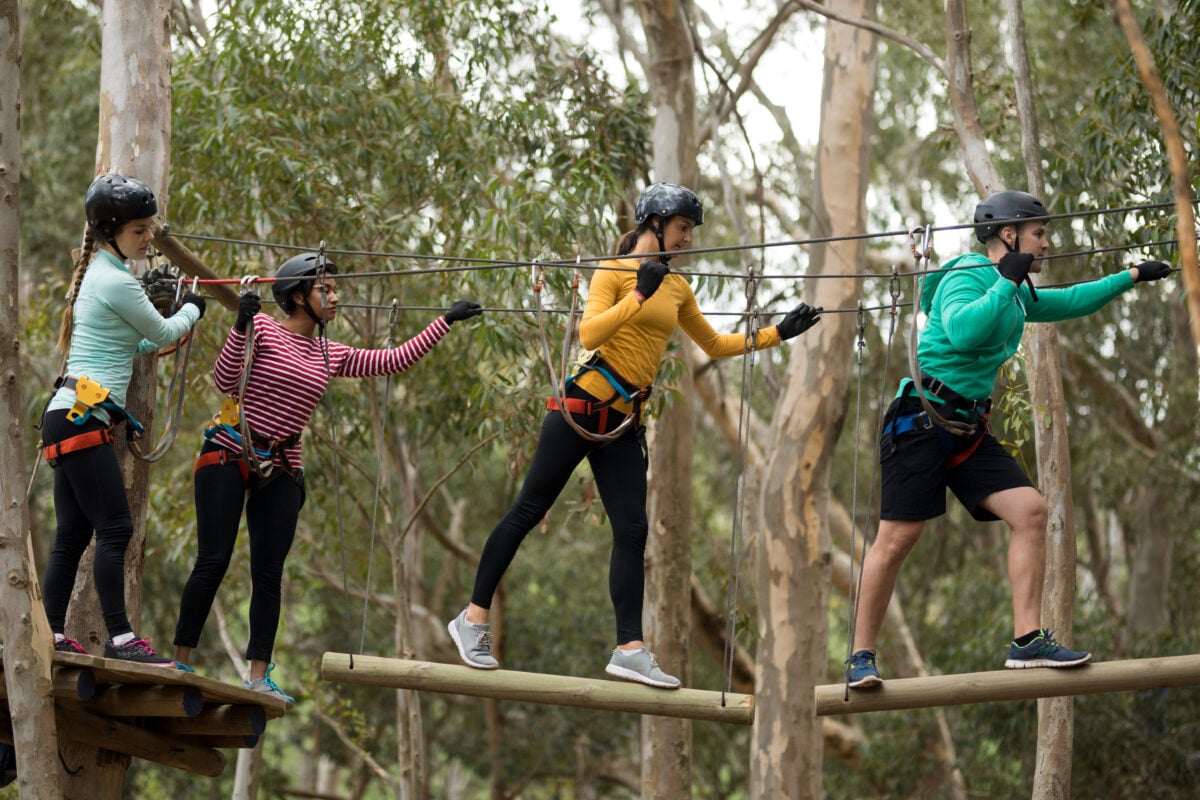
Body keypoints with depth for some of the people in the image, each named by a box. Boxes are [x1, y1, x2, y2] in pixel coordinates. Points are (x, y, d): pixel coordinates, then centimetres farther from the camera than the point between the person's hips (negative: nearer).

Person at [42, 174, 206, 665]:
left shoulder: (98, 273, 17)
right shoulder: (118, 282, -12)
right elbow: (165, 334, 1)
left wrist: (172, 322, 20)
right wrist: (192, 310, 20)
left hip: (67, 417, 10)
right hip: (81, 418, -10)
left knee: (73, 533, 8)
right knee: (114, 527, -12)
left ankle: (51, 636, 8)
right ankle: (120, 639, -14)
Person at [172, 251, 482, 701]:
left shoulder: (331, 356, 11)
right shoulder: (262, 330, -3)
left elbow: (395, 361, 12)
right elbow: (225, 382, -11)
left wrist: (447, 321, 12)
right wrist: (241, 327, -22)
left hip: (279, 471, 5)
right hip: (227, 457, -5)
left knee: (268, 572, 0)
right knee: (213, 562, -8)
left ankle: (259, 675, 3)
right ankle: (181, 661, -1)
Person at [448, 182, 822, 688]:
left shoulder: (677, 287, 16)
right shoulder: (614, 271, -4)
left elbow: (714, 345, 27)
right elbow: (588, 335, -17)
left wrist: (776, 334, 21)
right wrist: (639, 296, -23)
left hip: (624, 424, 7)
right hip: (582, 409, -7)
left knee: (632, 531, -2)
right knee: (529, 510, -2)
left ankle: (630, 650, -3)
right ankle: (473, 618, 5)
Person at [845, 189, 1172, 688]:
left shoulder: (1015, 295, 17)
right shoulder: (968, 277, -11)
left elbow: (1069, 303, 34)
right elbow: (962, 331, -31)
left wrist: (1130, 278, 34)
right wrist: (1007, 282, -26)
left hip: (969, 430, 9)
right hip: (919, 422, -9)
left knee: (1030, 511, -7)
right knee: (897, 538, -10)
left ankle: (1027, 642, -7)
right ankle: (861, 656, -1)